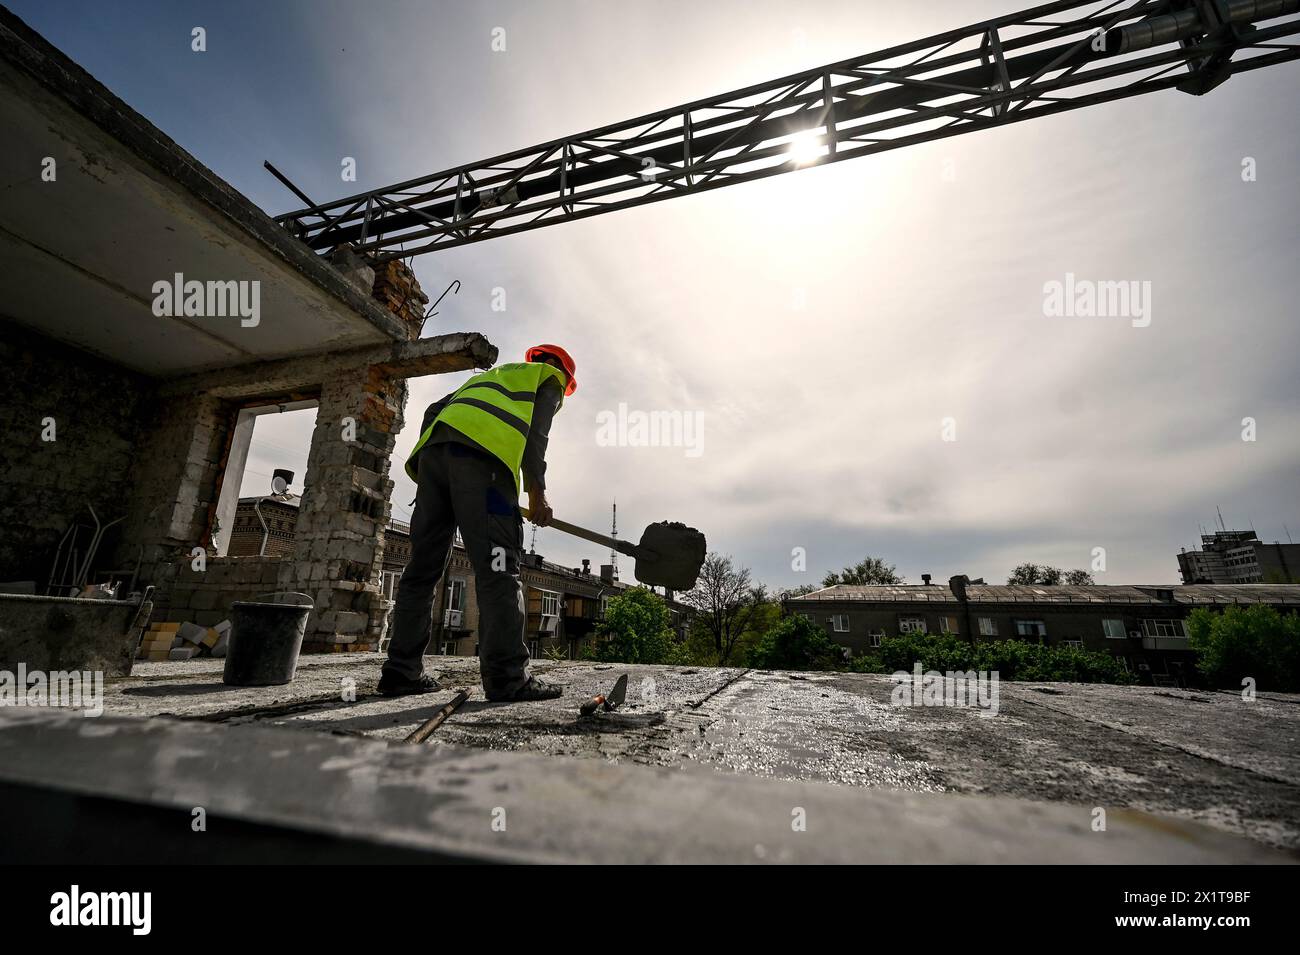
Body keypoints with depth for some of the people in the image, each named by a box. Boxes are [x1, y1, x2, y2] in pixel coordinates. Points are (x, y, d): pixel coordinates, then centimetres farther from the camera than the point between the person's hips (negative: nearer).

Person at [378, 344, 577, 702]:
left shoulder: (490, 374, 42)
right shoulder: (548, 376, 23)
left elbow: (434, 411, 29)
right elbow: (535, 429, 2)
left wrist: (426, 465, 21)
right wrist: (537, 491, -3)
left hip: (433, 448, 7)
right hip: (481, 455, -7)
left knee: (423, 565, 6)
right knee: (497, 565, -12)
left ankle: (402, 671, 9)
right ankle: (507, 676, -15)